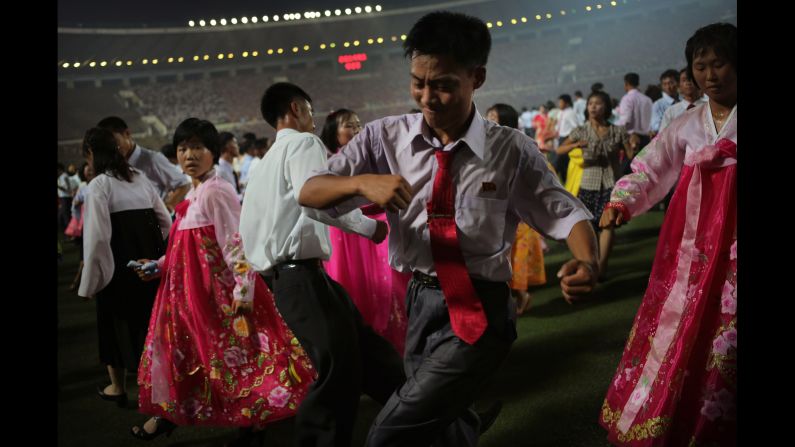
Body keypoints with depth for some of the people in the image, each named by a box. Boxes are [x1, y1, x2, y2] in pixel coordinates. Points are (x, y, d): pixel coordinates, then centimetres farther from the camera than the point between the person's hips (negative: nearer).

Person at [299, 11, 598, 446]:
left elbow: (565, 213, -4)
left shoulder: (511, 150, -9)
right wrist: (362, 182, -26)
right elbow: (308, 193, -5)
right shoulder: (385, 137, -4)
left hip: (479, 311, -4)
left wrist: (586, 261, -26)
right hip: (420, 304, 4)